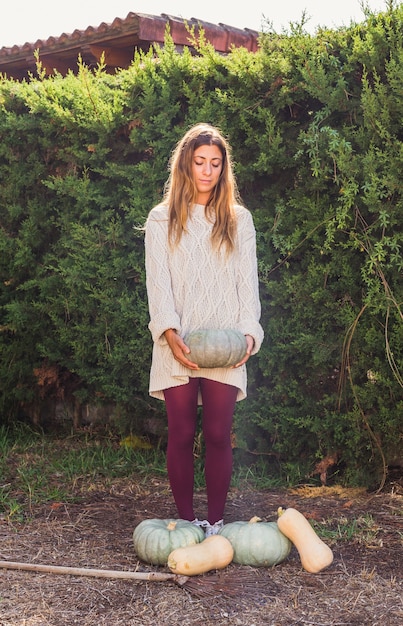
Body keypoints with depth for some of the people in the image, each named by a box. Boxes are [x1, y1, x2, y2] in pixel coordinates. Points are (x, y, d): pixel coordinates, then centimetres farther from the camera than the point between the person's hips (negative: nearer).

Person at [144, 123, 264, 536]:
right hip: (178, 345, 0)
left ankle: (215, 523, 8)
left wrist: (249, 331, -8)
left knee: (218, 436, 0)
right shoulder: (161, 219, 8)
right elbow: (157, 281, 0)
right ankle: (186, 522, 10)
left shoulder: (238, 219, 12)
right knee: (181, 435, 1)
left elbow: (248, 280, 7)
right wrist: (170, 332, -15)